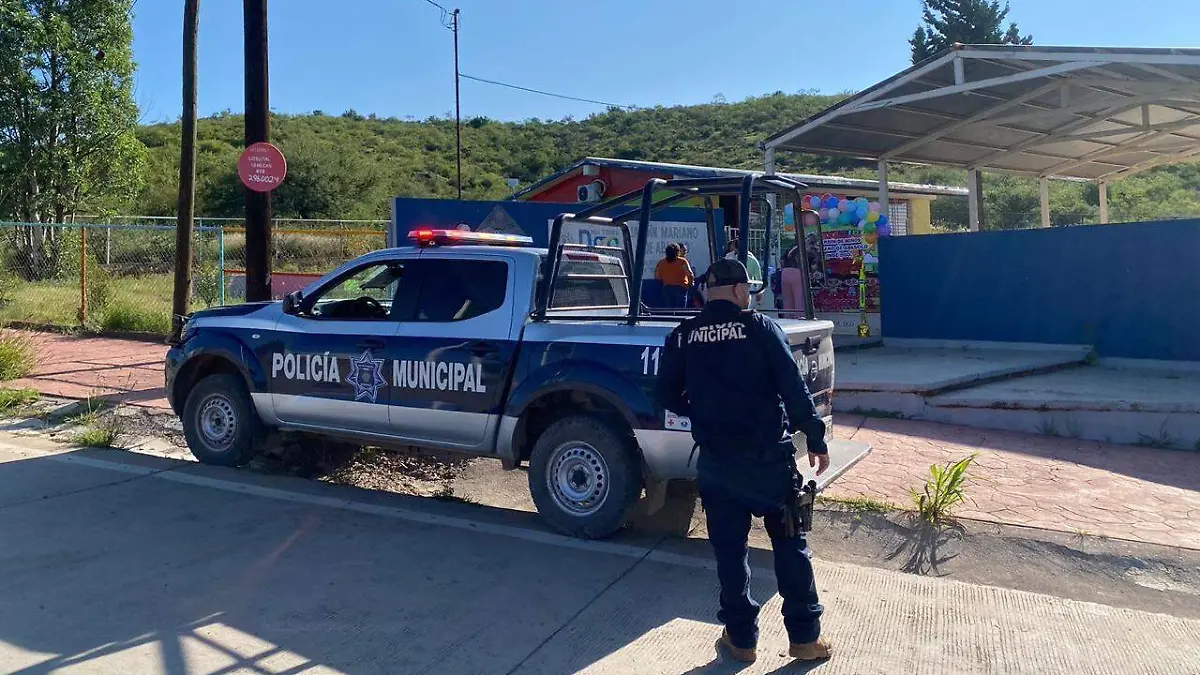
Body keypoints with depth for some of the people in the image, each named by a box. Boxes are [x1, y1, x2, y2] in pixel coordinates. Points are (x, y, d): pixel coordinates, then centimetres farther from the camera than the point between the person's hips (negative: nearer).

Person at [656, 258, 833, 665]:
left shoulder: (682, 337, 1)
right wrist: (816, 440, -2)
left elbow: (668, 397, 6)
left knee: (729, 549, 13)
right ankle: (805, 636, 21)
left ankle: (741, 639, 22)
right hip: (768, 456, -2)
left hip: (715, 460, 2)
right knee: (790, 543, 13)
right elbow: (794, 389, -10)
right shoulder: (760, 328, -7)